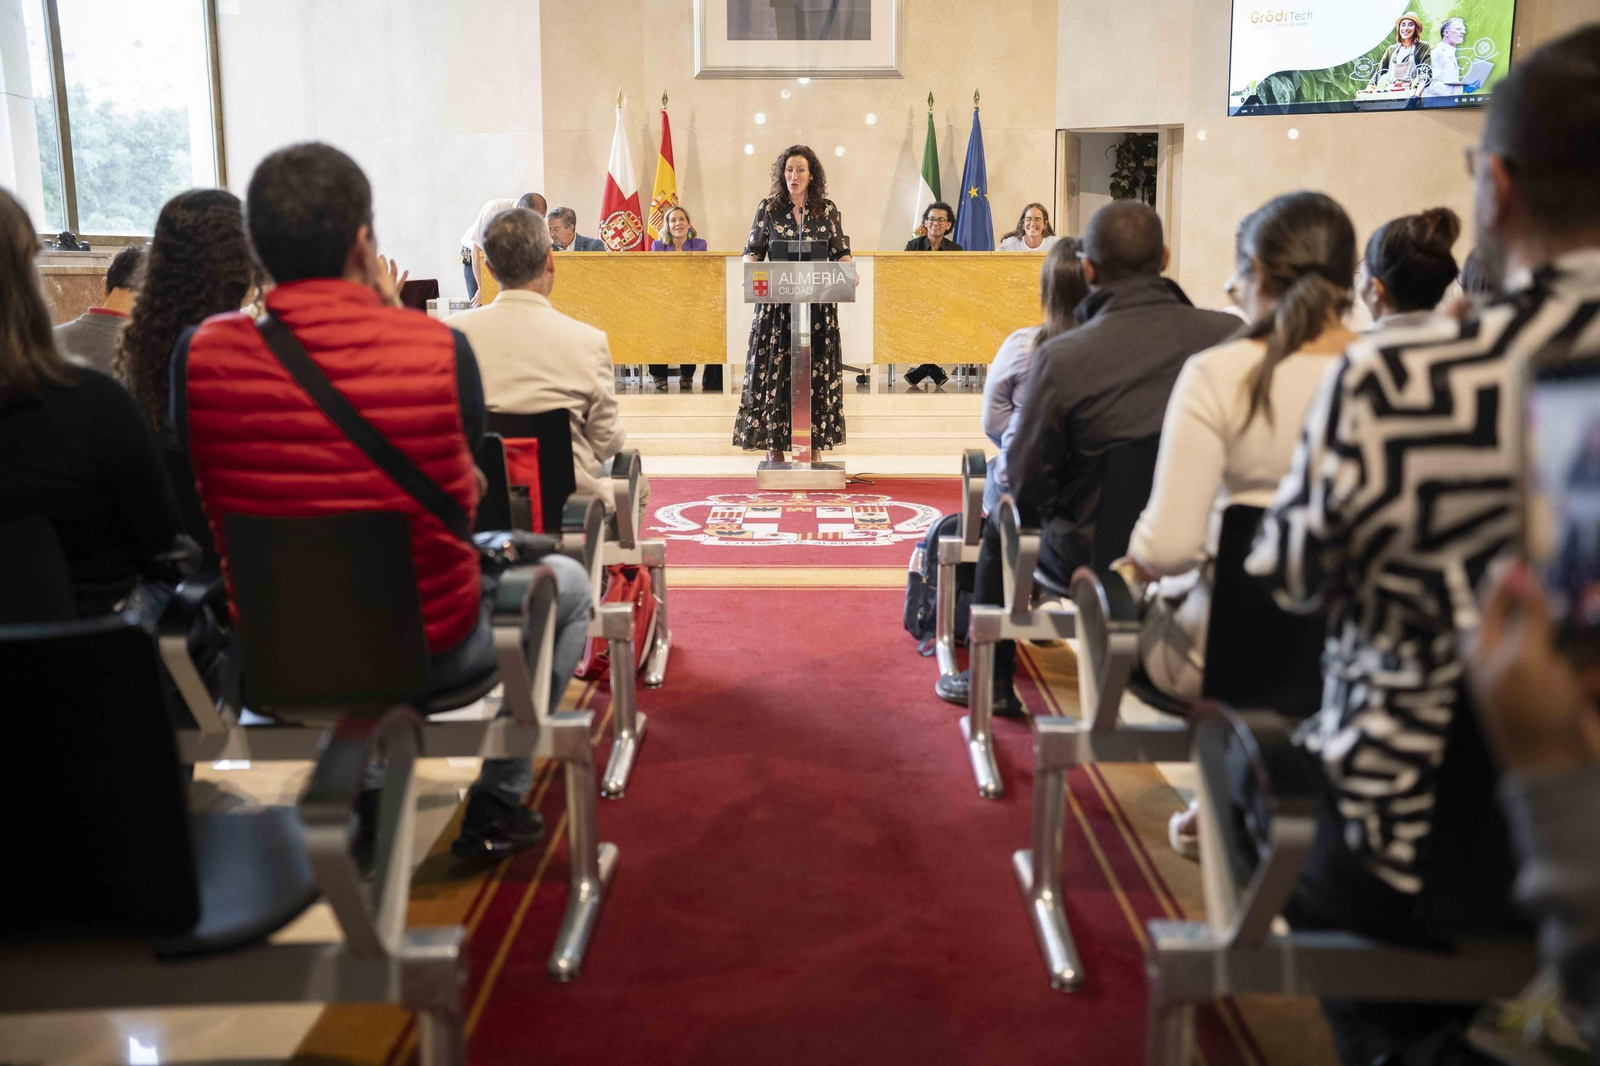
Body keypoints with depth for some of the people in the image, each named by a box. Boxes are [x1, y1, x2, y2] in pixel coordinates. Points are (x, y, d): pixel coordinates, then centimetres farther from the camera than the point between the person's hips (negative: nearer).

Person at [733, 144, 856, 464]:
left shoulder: (828, 210, 6)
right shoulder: (768, 208, 5)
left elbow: (840, 252, 8)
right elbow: (752, 251, 6)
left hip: (817, 304, 1)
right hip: (776, 302, 0)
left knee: (816, 373, 0)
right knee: (774, 371, -3)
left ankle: (814, 444, 6)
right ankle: (774, 447, 3)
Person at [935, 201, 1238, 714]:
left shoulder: (1061, 357, -21)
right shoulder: (1230, 335, -12)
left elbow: (1026, 479, -13)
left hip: (1097, 559, -4)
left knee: (1002, 519, 27)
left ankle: (990, 681, 39)